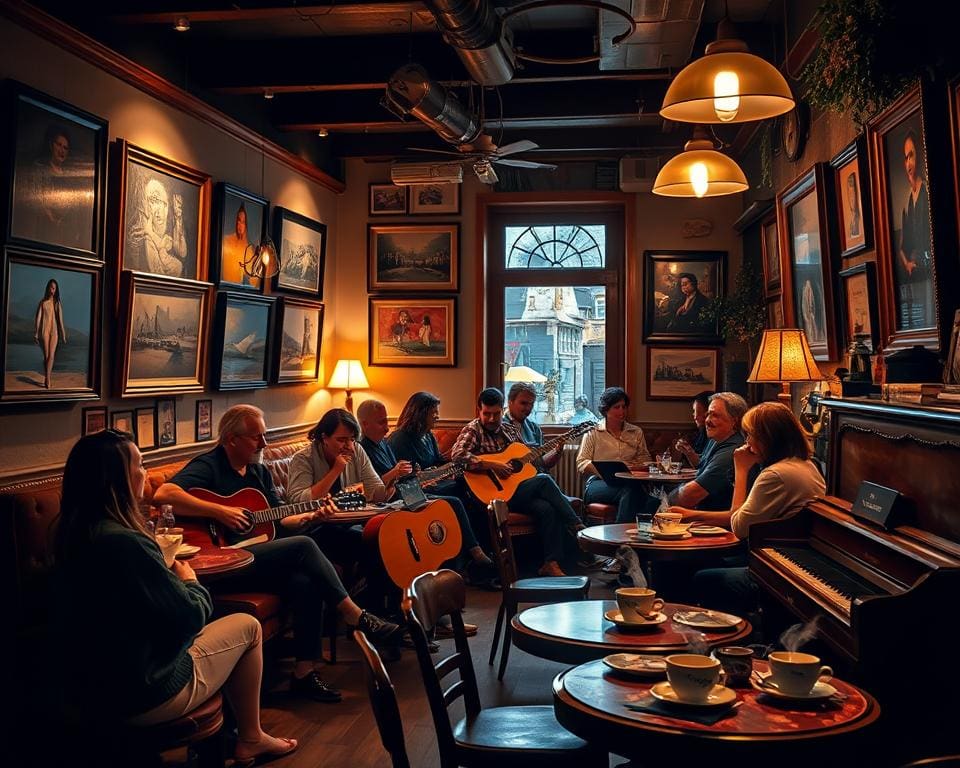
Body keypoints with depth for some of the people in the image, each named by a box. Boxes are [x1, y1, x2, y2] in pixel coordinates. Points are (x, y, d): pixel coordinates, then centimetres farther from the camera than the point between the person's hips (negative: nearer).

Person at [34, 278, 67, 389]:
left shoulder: (57, 303, 8)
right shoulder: (43, 302, 1)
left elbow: (60, 320, 8)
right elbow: (37, 318, -1)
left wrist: (63, 335, 7)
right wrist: (36, 334, -6)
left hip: (54, 332, 2)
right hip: (44, 331, -2)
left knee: (51, 356, -7)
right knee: (46, 356, 0)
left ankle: (47, 379, -9)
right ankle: (47, 379, 3)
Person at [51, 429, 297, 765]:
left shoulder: (74, 535, -1)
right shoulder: (125, 543, -28)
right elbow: (190, 616, -19)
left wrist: (170, 575, 3)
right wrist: (190, 581, -1)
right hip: (144, 695, -8)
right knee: (248, 626, 11)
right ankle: (250, 740, 27)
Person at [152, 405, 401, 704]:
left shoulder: (259, 471, 16)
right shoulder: (207, 467, -9)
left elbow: (278, 520, 17)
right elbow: (163, 494, -26)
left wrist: (311, 516, -1)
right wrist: (220, 512, -27)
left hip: (258, 557, 8)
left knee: (306, 581, -23)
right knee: (303, 546, -24)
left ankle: (303, 673, -16)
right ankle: (358, 619, -14)